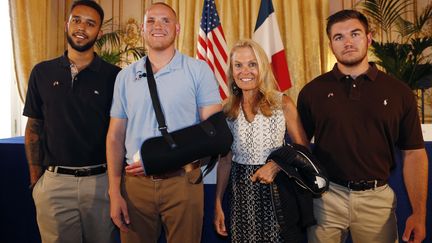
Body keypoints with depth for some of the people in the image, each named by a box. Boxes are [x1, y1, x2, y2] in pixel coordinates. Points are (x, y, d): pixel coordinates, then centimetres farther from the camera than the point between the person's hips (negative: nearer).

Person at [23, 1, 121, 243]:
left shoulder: (114, 76, -3)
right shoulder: (42, 73, 4)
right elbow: (34, 129, 8)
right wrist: (35, 179, 4)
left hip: (101, 181, -1)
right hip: (54, 182, 1)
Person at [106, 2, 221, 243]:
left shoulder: (198, 70, -2)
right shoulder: (126, 77, 7)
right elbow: (116, 136, 7)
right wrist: (115, 193, 1)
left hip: (183, 181, -2)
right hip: (135, 182, 3)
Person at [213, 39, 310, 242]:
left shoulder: (283, 103, -5)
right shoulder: (228, 110, 2)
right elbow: (225, 160, 6)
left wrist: (276, 165, -18)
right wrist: (218, 203, 5)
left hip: (275, 187, -2)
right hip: (240, 190, 2)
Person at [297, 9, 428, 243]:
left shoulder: (399, 92, -1)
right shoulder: (313, 91, -2)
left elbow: (414, 154, 1)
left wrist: (419, 213, -3)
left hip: (377, 197, 1)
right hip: (326, 196, 0)